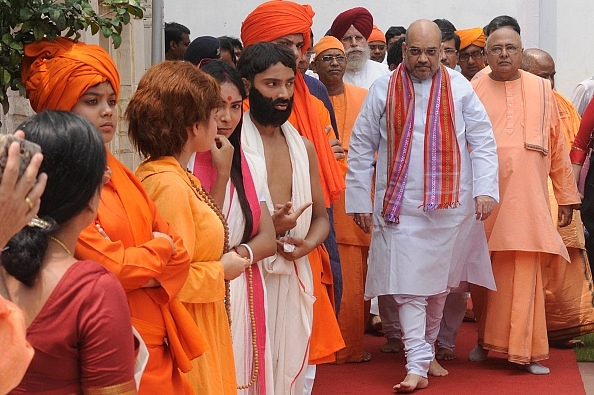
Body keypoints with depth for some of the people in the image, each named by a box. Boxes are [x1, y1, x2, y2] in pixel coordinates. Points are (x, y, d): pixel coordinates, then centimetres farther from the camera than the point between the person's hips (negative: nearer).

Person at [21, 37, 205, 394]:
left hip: (159, 349, 7)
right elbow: (112, 268, -18)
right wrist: (159, 248, 0)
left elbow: (180, 257, 7)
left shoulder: (120, 174, 11)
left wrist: (137, 272, -11)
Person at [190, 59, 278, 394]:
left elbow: (268, 239, 6)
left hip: (245, 299, 5)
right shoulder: (183, 166, -10)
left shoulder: (252, 164, 9)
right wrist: (222, 173, -14)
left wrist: (236, 256, -15)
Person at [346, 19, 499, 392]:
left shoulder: (459, 89, 2)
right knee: (407, 285, -7)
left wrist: (485, 190, -8)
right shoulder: (383, 91, 2)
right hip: (401, 205, -1)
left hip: (451, 204, 1)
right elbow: (361, 148, 6)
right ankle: (418, 365, -7)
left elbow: (483, 141, 3)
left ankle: (428, 349, 28)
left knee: (440, 283, 10)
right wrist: (360, 201, 3)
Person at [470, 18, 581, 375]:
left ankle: (525, 349, -2)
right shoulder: (473, 92, 5)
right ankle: (486, 339, 23)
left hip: (527, 198, 0)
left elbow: (557, 147, 10)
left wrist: (567, 196, 9)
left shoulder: (541, 90, 8)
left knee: (525, 274, -6)